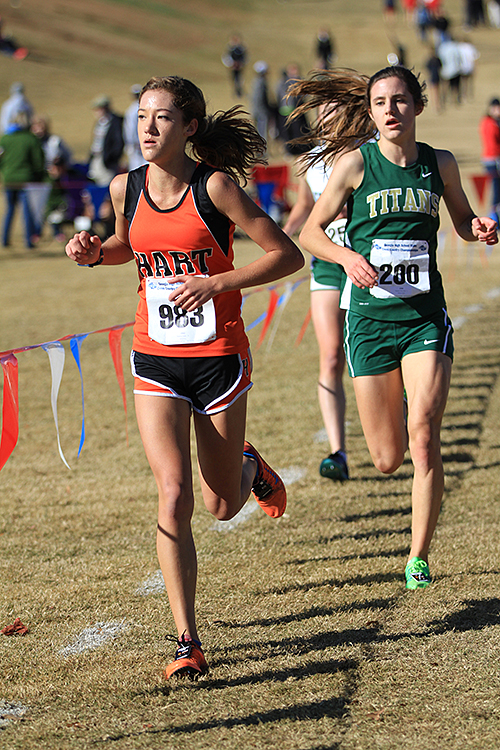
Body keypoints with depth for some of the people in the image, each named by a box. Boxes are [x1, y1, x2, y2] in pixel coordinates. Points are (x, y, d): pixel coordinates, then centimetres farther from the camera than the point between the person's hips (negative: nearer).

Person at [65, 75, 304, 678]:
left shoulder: (215, 187, -13)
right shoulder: (126, 189, 0)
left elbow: (287, 255, -10)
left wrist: (216, 283, -21)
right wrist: (95, 252, 1)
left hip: (218, 357, -2)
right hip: (155, 362, 2)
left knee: (221, 507, 11)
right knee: (173, 496, -14)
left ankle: (248, 467, 49)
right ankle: (187, 642, -8)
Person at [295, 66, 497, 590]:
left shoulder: (439, 164, 3)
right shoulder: (355, 162, -4)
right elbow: (310, 233, 0)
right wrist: (348, 256, -19)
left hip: (425, 316, 1)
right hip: (370, 315, -1)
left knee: (423, 437, -17)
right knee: (387, 460, 4)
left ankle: (418, 558, -4)